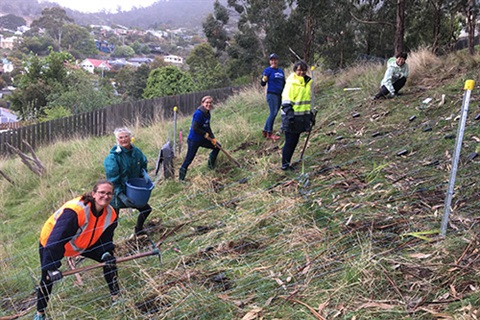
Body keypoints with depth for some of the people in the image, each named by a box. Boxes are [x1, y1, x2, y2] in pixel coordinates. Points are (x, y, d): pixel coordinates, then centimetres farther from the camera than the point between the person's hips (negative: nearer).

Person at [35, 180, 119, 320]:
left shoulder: (110, 214, -20)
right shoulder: (74, 211, -42)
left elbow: (105, 237, -7)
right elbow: (55, 240, -43)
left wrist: (107, 253, -26)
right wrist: (51, 267, -45)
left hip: (82, 244, 5)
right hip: (50, 242, -5)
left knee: (109, 260, -2)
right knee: (47, 278, 0)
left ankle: (116, 296, 15)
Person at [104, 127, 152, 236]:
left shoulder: (136, 151, -4)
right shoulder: (113, 157, -23)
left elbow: (143, 165, 12)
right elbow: (112, 179, -23)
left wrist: (144, 173, -10)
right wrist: (121, 195, -30)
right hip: (117, 194, -7)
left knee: (146, 209, 21)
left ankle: (138, 230, 46)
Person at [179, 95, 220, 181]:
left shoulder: (207, 113, 5)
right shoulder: (199, 113, -22)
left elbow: (207, 127, 12)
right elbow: (195, 128, -25)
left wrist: (213, 138, 2)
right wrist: (205, 134, -16)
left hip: (202, 139, 9)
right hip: (193, 140, -9)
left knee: (217, 146, 12)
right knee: (189, 159, -1)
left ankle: (211, 164, 30)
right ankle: (181, 178, 14)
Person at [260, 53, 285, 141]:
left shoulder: (281, 71, 14)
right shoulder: (268, 70, -5)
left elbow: (284, 83, 23)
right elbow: (263, 84, -9)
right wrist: (263, 80, -29)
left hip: (280, 95, 7)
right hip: (272, 94, -7)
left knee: (274, 114, 9)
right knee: (273, 113, -13)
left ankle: (265, 131, 19)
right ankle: (269, 133, -9)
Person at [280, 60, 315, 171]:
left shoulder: (308, 82, 14)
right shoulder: (291, 82, -10)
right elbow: (286, 100, -13)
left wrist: (311, 114, 23)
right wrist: (288, 112, -23)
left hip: (302, 116, 7)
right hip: (292, 116, -7)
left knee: (294, 141, 11)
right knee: (290, 141, -5)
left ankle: (287, 162, 20)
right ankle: (285, 164, 4)